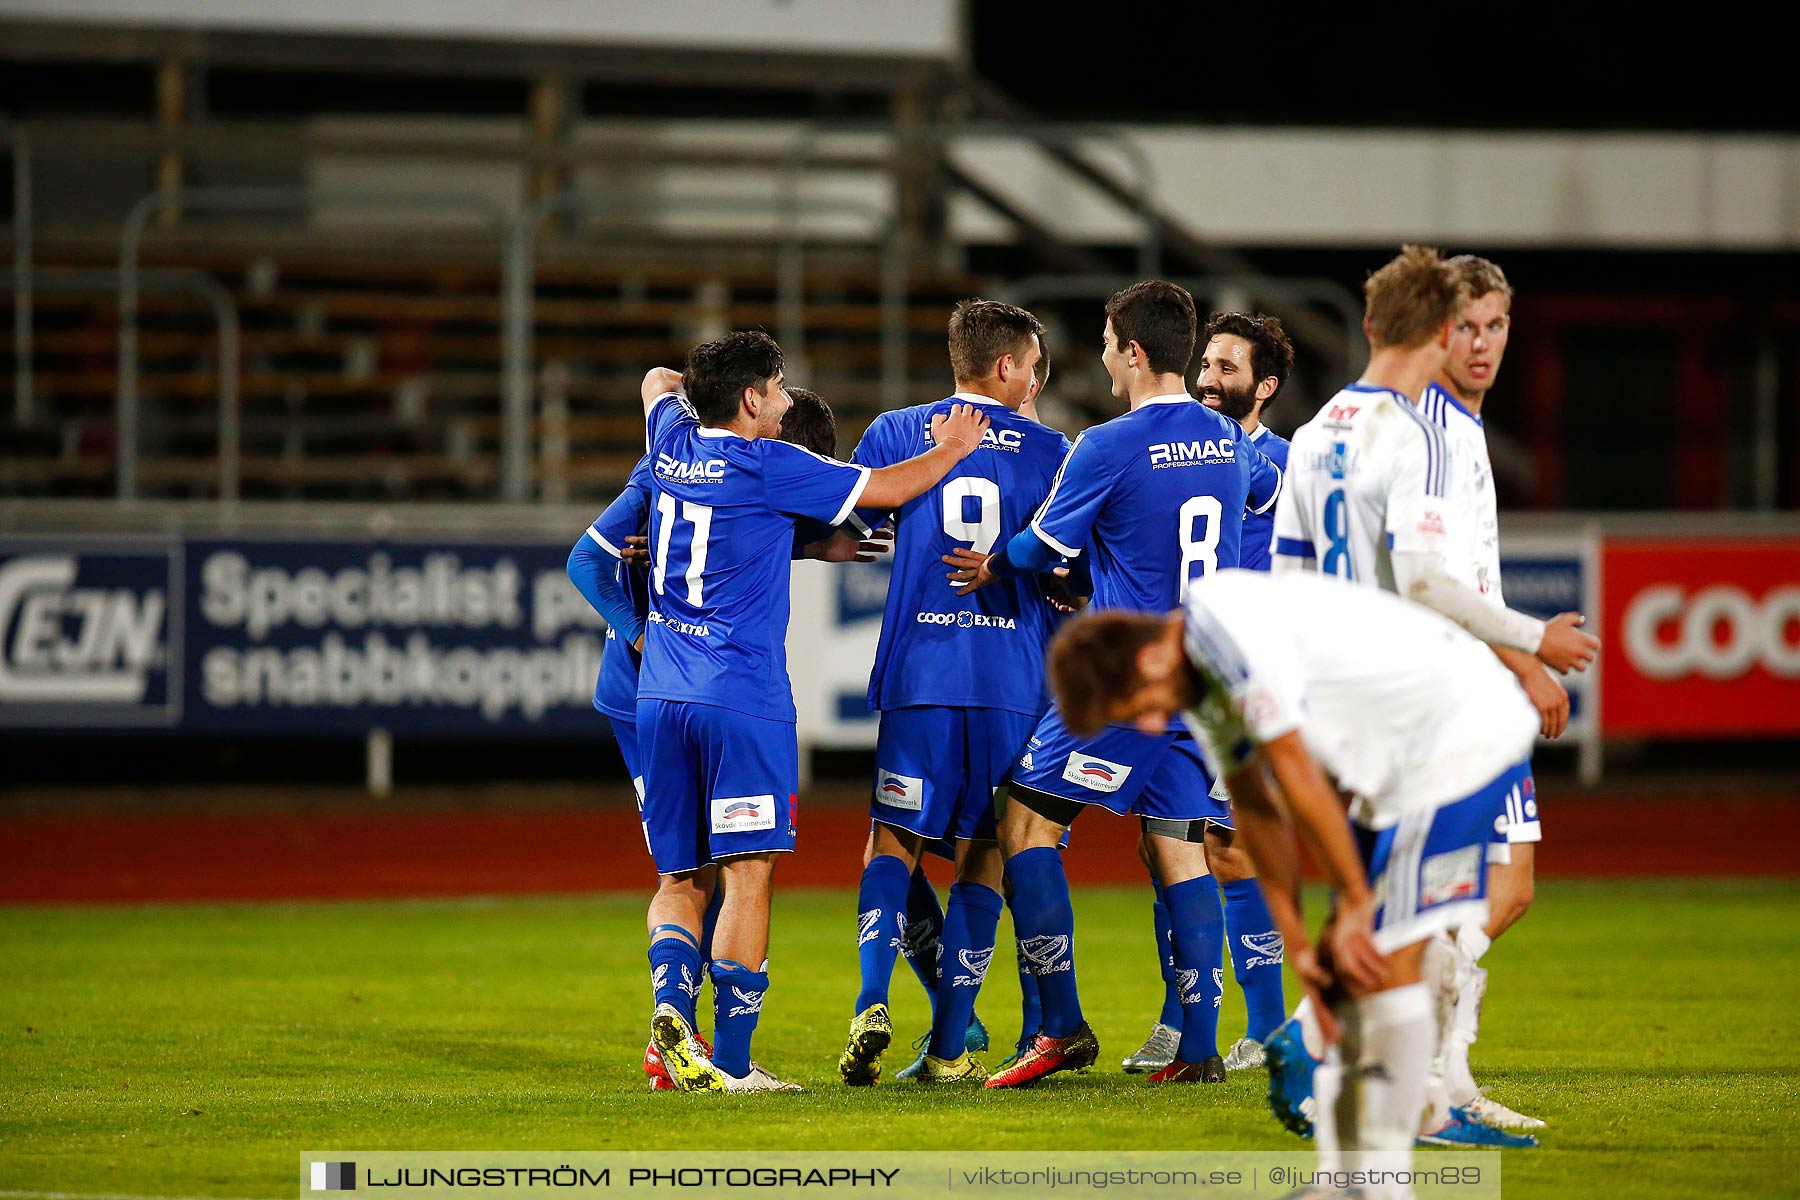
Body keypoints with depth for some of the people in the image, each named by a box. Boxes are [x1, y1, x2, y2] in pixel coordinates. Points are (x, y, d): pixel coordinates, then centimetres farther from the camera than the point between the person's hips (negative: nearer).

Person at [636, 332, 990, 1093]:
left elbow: (659, 382, 34)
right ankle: (732, 1063, -11)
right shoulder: (766, 465, -7)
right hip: (743, 695, -6)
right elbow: (888, 488, 0)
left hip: (661, 695, 6)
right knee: (748, 878, -5)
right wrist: (950, 452, 16)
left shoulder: (674, 444, 10)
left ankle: (671, 999, -15)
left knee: (679, 880, 11)